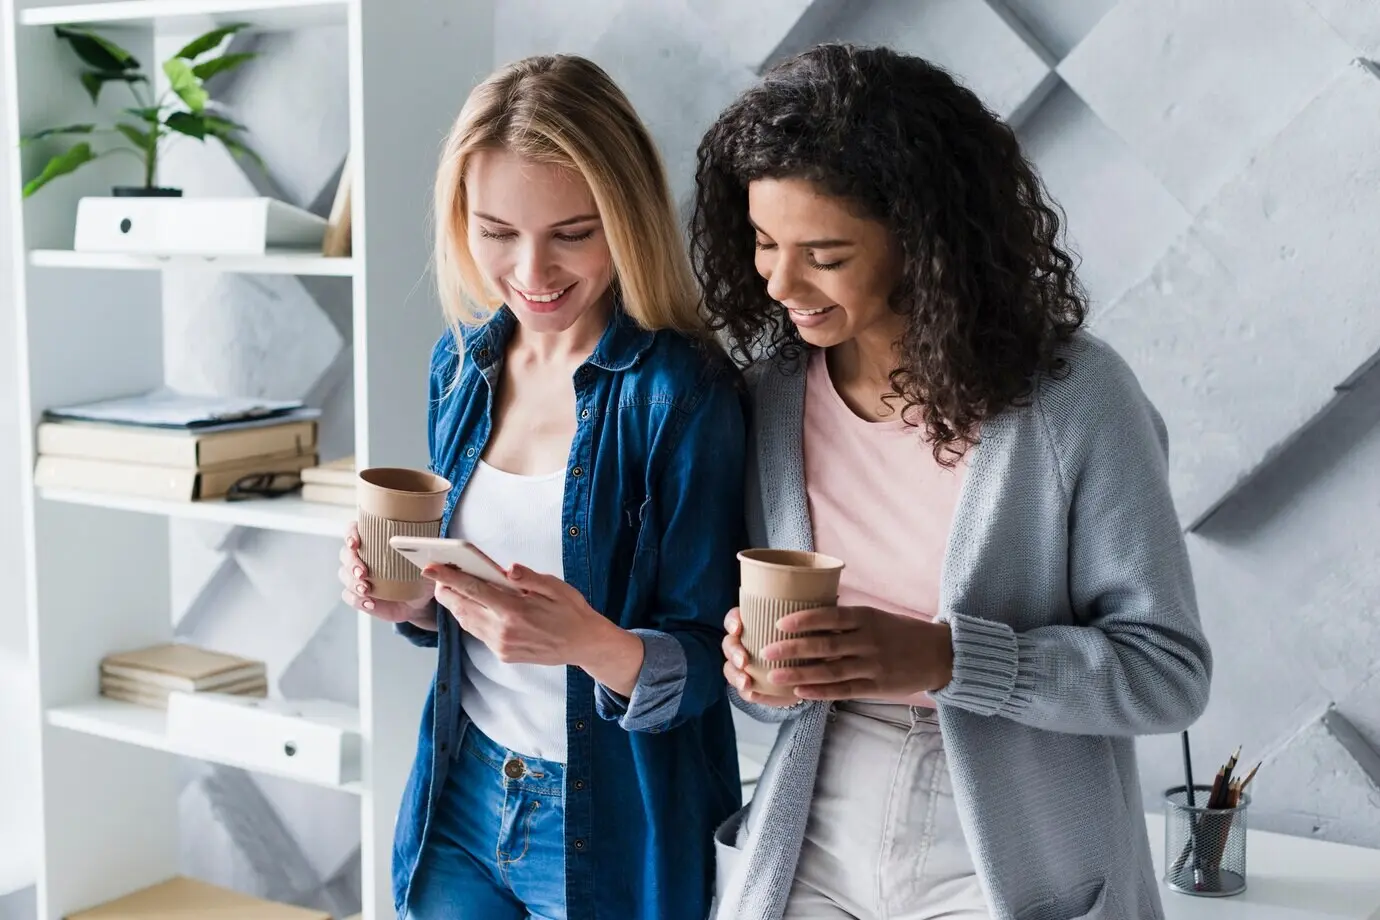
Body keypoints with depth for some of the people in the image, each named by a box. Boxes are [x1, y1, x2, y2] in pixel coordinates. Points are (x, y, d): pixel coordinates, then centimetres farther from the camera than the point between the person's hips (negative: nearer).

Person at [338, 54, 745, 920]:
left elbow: (703, 667, -16)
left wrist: (594, 644, -34)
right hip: (460, 796, 5)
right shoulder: (465, 361, -1)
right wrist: (413, 600, -10)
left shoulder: (682, 393, -19)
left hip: (612, 824, -5)